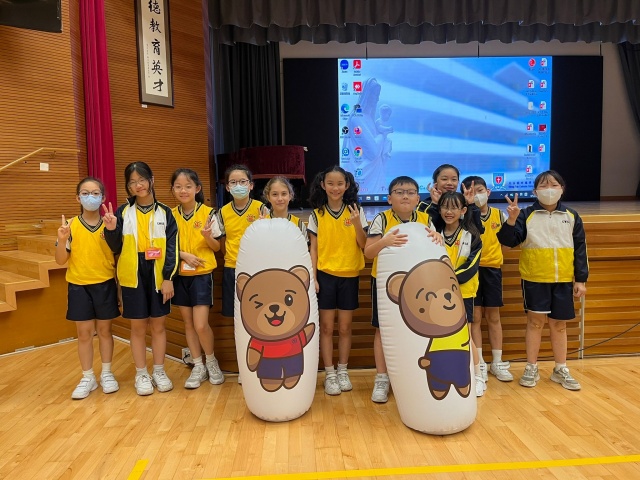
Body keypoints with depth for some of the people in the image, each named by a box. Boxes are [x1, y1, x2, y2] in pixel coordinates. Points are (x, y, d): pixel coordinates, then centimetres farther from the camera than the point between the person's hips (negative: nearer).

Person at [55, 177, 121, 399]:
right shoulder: (70, 226, -3)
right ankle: (87, 378, 22)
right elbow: (61, 261, -2)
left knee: (104, 330, 11)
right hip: (78, 285, 0)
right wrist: (62, 240, -21)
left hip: (105, 284, 0)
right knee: (84, 333, 8)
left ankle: (106, 374, 25)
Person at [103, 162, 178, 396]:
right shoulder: (123, 212, 2)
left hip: (158, 276, 0)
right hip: (133, 276, 0)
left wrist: (169, 278, -7)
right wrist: (111, 230, -16)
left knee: (158, 325, 9)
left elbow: (171, 248, -1)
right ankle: (141, 374, 21)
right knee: (138, 326, 7)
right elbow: (116, 248, 3)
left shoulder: (164, 212, 1)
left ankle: (159, 371, 23)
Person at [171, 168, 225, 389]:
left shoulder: (208, 213, -7)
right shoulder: (171, 215, 2)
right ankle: (198, 367, 25)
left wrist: (208, 236, -23)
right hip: (180, 275, 4)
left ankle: (211, 361, 19)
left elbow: (216, 247, -2)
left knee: (201, 325, -8)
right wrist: (184, 254, -13)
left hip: (202, 274, -4)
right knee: (188, 323, 10)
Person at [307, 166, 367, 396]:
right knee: (326, 327, 4)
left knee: (345, 327, 9)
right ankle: (329, 374, 17)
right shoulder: (316, 215, 0)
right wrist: (312, 277, -6)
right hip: (325, 275, 0)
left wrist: (357, 225, -19)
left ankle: (343, 371, 25)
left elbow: (364, 246, -2)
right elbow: (313, 248, 2)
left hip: (350, 275, 1)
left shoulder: (356, 211, 0)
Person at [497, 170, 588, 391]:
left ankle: (561, 370, 25)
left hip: (563, 280, 2)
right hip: (534, 279, -2)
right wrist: (511, 220, -28)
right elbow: (509, 241, -10)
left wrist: (581, 279, 3)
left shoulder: (572, 216, 5)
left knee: (559, 324, 11)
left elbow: (580, 249, 6)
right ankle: (531, 368, 17)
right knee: (535, 321, 4)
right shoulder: (526, 215, -2)